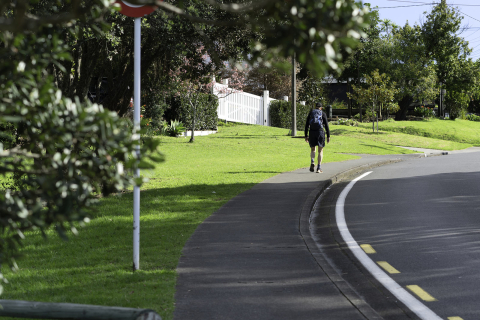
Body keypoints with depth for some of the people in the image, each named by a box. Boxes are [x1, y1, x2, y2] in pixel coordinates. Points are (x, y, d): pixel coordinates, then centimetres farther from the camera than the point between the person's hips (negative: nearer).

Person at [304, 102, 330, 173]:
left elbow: (307, 125, 5)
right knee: (320, 151, 8)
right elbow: (326, 126, -2)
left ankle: (312, 162, -12)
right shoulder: (323, 114, 4)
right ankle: (319, 168, -3)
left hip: (312, 133, 2)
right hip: (320, 132, -2)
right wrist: (328, 136, 1)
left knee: (312, 149, 17)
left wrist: (306, 136, 7)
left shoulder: (310, 113, 10)